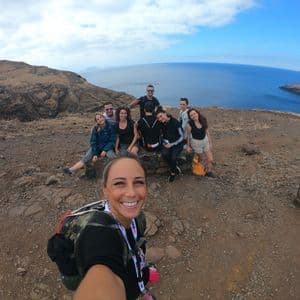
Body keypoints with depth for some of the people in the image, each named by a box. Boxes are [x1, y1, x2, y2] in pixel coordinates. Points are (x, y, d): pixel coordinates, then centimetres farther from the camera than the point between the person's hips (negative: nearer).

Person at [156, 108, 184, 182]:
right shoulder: (161, 124, -1)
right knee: (164, 154, -27)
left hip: (177, 144, -4)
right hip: (167, 143, 4)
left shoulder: (175, 122, -15)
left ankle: (172, 172, 6)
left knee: (173, 158, -26)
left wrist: (172, 144, -16)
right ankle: (175, 168, -1)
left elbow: (182, 136, -9)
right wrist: (166, 142, -7)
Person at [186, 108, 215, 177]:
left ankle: (208, 171, 30)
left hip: (205, 140, 4)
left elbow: (207, 131, -1)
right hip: (196, 142, -3)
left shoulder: (203, 120, -13)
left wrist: (210, 142, 5)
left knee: (210, 159, 6)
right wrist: (188, 146, -1)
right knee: (199, 158, 16)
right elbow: (188, 135, -9)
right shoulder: (189, 124, -22)